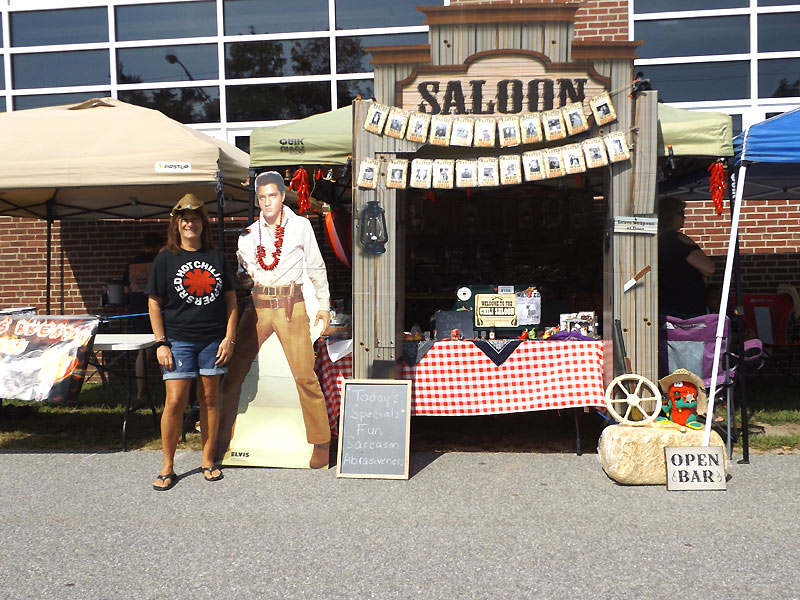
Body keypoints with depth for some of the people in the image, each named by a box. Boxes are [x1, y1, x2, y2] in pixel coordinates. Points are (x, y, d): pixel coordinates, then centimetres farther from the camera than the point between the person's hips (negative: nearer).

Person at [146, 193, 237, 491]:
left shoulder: (217, 257, 8)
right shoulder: (166, 259, 4)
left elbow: (230, 300, 9)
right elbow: (154, 303, 3)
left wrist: (229, 338, 0)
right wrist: (161, 343, -5)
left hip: (213, 340, 2)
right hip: (178, 340, -2)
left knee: (210, 398, 7)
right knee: (175, 401, -5)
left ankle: (208, 459, 21)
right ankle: (168, 467, 9)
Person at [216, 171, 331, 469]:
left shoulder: (300, 226, 6)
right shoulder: (249, 234, 11)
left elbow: (316, 268, 12)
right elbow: (241, 274, 18)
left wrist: (324, 304, 10)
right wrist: (245, 275, -6)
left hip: (291, 305, -3)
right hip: (258, 306, 3)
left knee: (305, 375, -8)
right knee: (234, 372, 0)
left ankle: (321, 442, 6)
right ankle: (223, 438, 16)